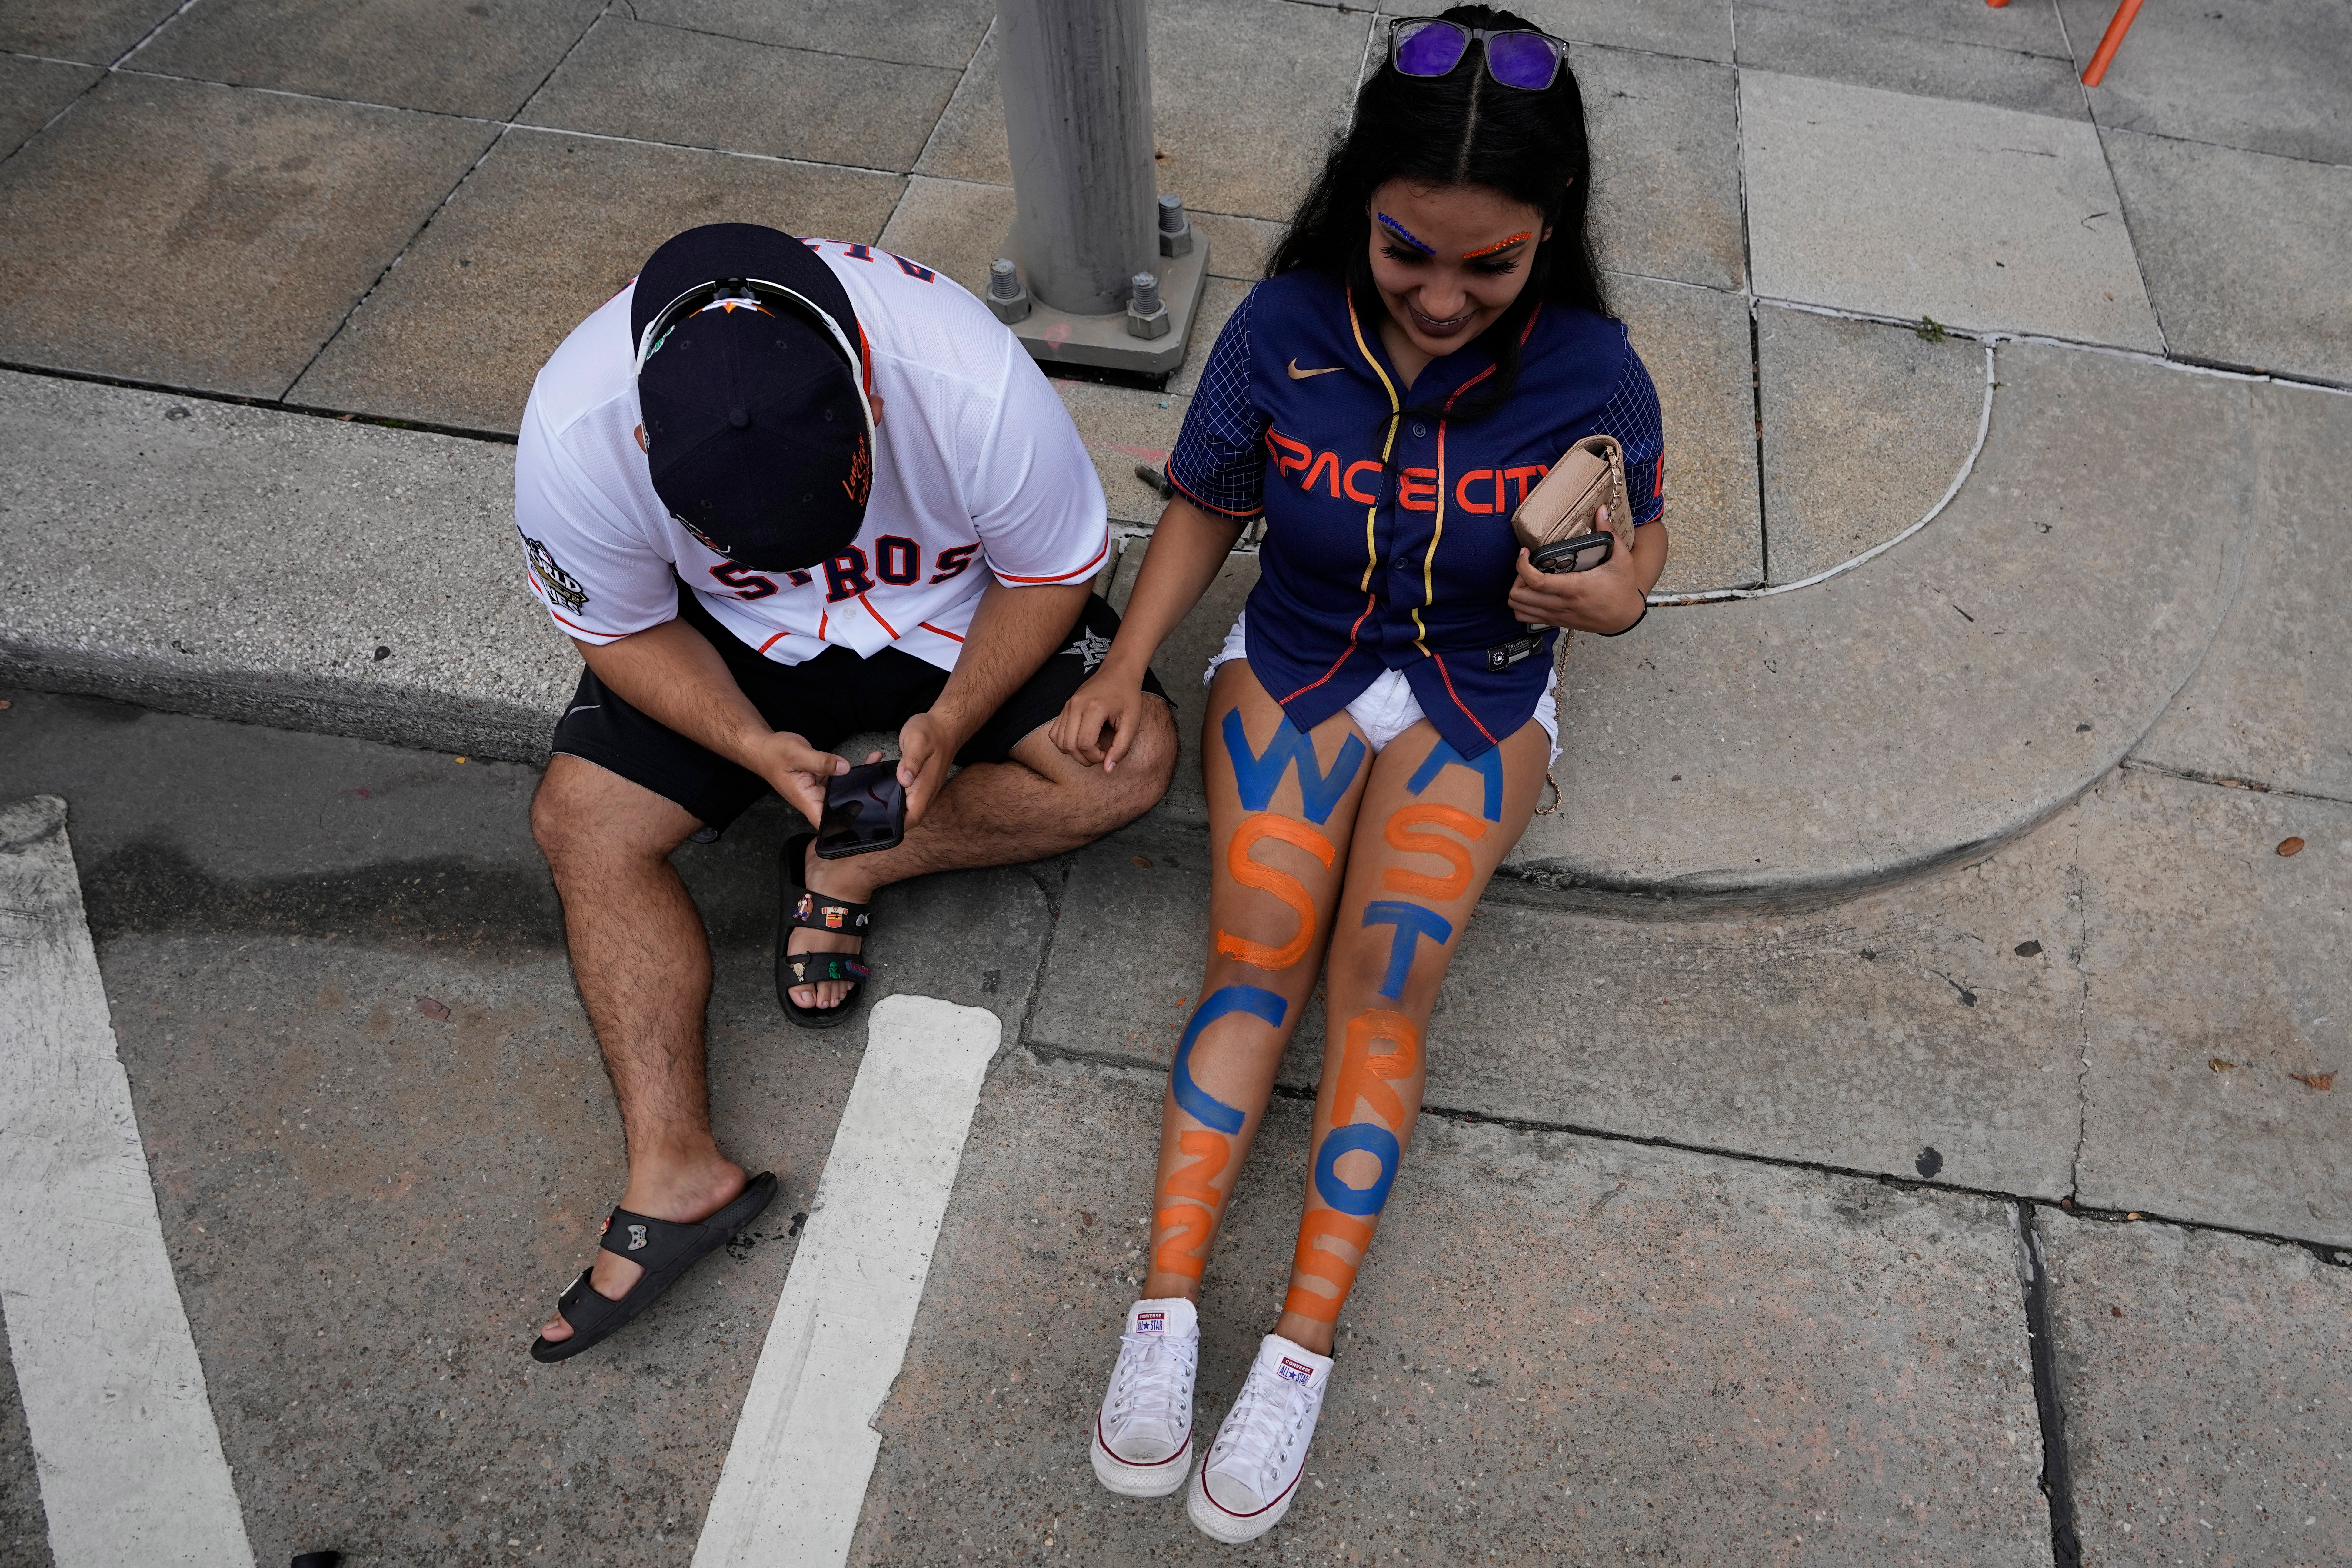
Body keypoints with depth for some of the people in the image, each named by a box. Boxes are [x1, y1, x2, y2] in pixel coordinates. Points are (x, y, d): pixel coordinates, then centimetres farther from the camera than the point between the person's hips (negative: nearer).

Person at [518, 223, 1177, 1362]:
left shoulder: (973, 386, -36)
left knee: (1130, 759, -23)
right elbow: (621, 628, -13)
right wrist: (754, 745, -28)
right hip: (728, 637, 1)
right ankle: (675, 1168, -11)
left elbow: (1052, 575, -18)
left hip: (963, 615, 0)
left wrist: (949, 723, -30)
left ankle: (845, 872, -8)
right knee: (583, 820, -16)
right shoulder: (575, 430, -31)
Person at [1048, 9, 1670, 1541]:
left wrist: (1613, 592, -22)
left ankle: (1302, 1353, -15)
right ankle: (1166, 1309, -14)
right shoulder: (1284, 327, -12)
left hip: (1478, 696, -1)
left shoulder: (1591, 373, -14)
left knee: (1387, 982, -18)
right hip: (1294, 657, 1)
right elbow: (1207, 505, 2)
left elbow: (1640, 531, 2)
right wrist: (1129, 663, -8)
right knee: (1256, 954, -16)